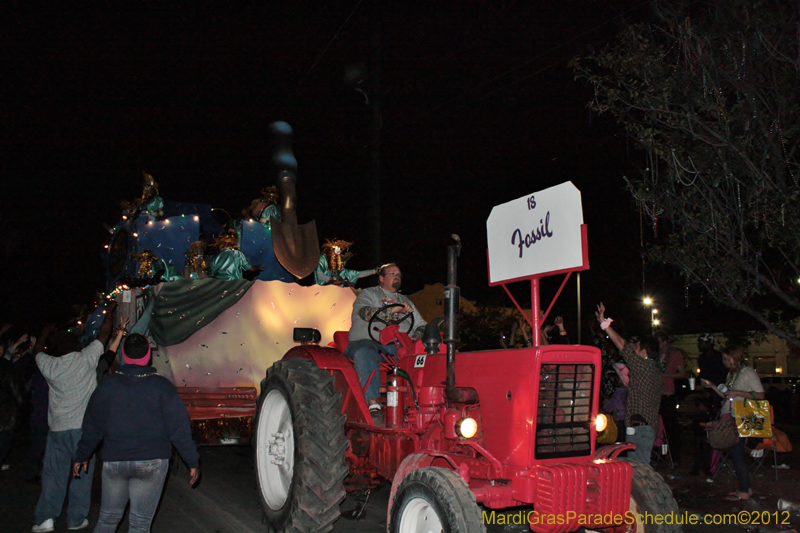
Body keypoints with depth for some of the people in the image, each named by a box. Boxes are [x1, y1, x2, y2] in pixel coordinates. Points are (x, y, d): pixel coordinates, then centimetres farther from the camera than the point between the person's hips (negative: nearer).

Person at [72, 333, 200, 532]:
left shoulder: (107, 385, 0)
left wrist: (82, 456, 19)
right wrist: (193, 462, 0)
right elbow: (179, 428, -7)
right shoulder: (162, 386, -6)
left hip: (113, 462, 2)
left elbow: (92, 427, 6)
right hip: (151, 463, -2)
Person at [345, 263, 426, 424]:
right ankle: (373, 403, -44)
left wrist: (417, 336, 1)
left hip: (396, 346, 4)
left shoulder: (405, 301, 31)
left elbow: (421, 325, 25)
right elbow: (365, 312, -8)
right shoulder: (368, 294, 14)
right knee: (364, 353, -39)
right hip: (366, 341, -4)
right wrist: (394, 310, -19)